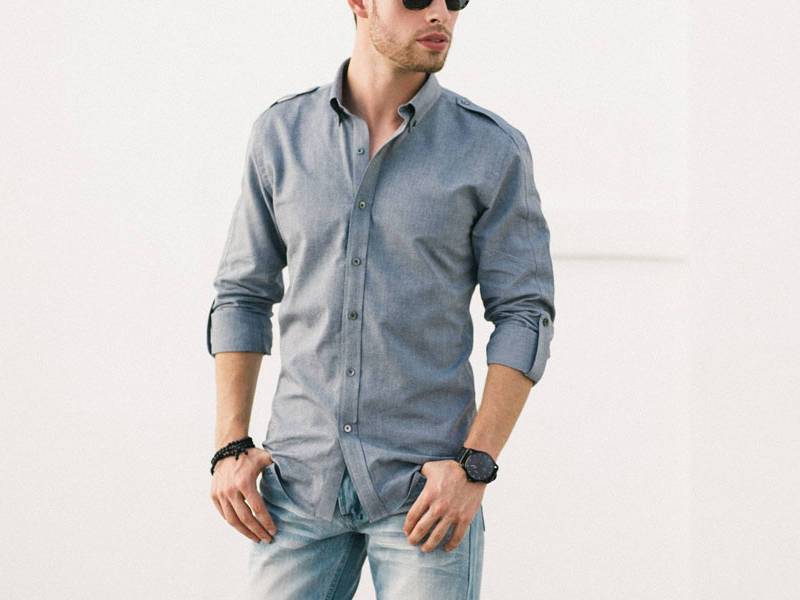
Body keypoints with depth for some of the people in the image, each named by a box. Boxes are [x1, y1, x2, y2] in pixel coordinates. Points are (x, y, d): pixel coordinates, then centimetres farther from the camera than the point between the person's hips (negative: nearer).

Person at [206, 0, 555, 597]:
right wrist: (231, 449, 1)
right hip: (303, 478, 2)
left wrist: (474, 468, -14)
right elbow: (243, 294, 9)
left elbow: (524, 316, -4)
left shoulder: (494, 149, -5)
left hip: (425, 487, -2)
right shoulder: (282, 133, 3)